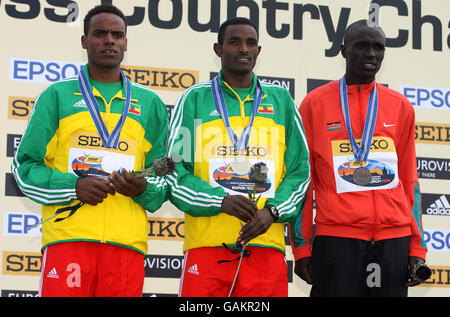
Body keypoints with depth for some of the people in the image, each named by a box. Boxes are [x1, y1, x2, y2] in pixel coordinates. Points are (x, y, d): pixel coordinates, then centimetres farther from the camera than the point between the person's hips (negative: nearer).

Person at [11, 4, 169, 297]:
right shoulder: (57, 96, 13)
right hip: (68, 236, -1)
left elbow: (165, 177, 17)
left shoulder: (150, 104, 18)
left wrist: (143, 189, -6)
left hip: (127, 241, 2)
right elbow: (25, 166, 8)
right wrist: (73, 187, -8)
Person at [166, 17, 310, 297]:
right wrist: (221, 200, -12)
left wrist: (272, 211, -5)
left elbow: (300, 170, 12)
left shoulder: (281, 100, 15)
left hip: (266, 245, 2)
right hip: (206, 245, -1)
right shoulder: (194, 99, 9)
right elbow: (174, 171, 3)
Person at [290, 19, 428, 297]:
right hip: (336, 236, -2)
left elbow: (409, 179, 15)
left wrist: (417, 247, 8)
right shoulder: (315, 104, 5)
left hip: (395, 236, 3)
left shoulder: (401, 107, 13)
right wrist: (301, 247, 0)